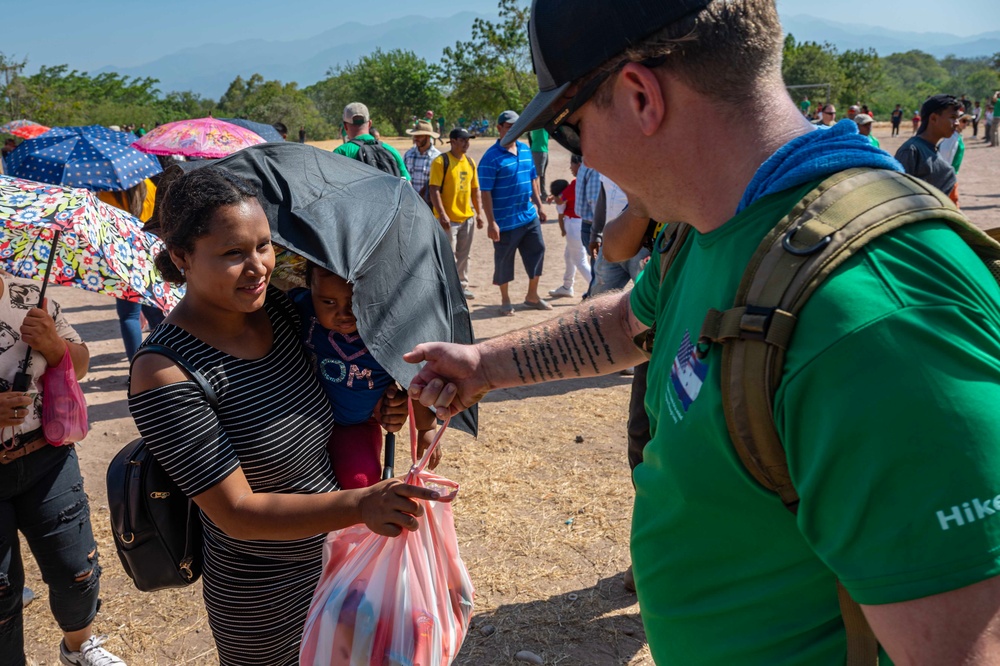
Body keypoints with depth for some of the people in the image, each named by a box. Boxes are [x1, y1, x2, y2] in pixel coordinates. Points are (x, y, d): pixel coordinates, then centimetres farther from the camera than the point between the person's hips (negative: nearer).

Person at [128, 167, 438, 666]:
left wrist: (378, 411, -12)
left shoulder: (277, 307, -7)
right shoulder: (167, 374, -26)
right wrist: (360, 505, -39)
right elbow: (235, 513, -27)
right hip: (263, 602, -6)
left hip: (337, 557, 6)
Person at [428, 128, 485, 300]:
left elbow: (475, 189, 17)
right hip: (448, 219, -7)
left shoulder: (470, 162, 11)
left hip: (467, 217, 7)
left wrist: (480, 212, 9)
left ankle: (462, 286, 26)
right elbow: (434, 190, -15)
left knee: (464, 255, 14)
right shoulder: (441, 161, -10)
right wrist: (442, 214, -21)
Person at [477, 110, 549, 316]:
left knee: (537, 252, 13)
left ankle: (532, 296, 30)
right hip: (505, 221, -6)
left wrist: (539, 205, 15)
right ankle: (505, 301, 23)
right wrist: (491, 222, -18)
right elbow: (485, 192, -15)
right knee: (504, 260, 6)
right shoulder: (491, 157, -14)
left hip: (529, 216, 7)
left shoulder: (526, 150, 7)